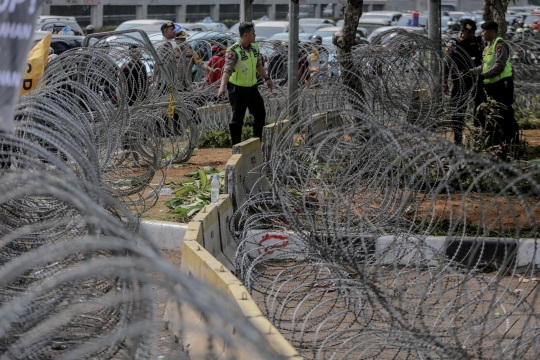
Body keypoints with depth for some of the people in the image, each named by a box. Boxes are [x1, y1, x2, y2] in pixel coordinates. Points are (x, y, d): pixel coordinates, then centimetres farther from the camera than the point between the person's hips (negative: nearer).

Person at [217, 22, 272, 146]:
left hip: (252, 88, 8)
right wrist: (222, 86, -44)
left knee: (260, 114, 14)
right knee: (237, 118, -3)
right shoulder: (234, 51, -21)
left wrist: (266, 79, 26)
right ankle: (236, 146, 6)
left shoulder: (254, 47, 4)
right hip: (237, 89, -8)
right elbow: (227, 70, -31)